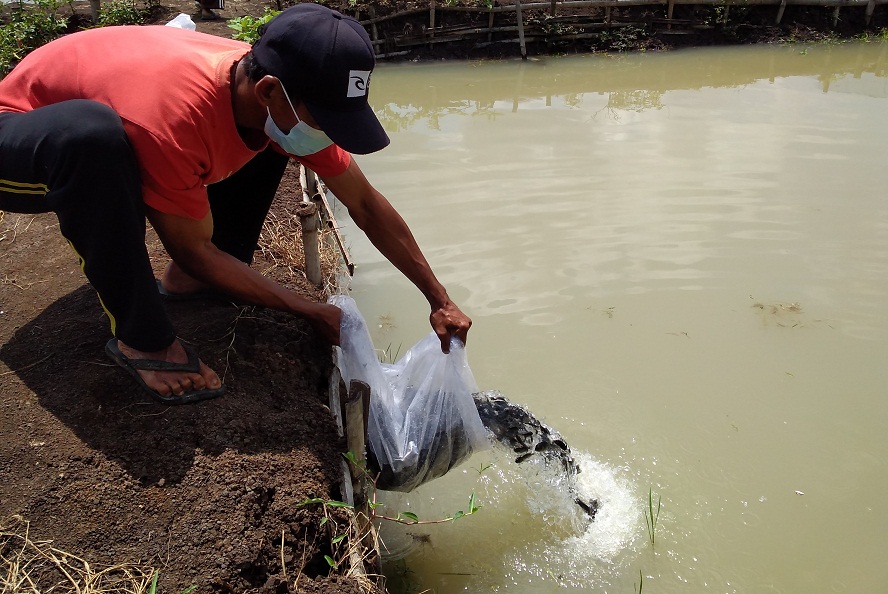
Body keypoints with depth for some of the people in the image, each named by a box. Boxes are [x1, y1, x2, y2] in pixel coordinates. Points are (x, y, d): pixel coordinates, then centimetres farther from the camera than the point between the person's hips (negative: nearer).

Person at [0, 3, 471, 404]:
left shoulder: (276, 100, -20)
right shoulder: (176, 117, -41)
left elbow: (366, 205, -11)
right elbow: (195, 252, -27)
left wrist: (438, 300, -9)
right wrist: (313, 313, -22)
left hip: (124, 137, 6)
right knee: (92, 132, -42)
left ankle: (187, 278, -1)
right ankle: (139, 338, -22)